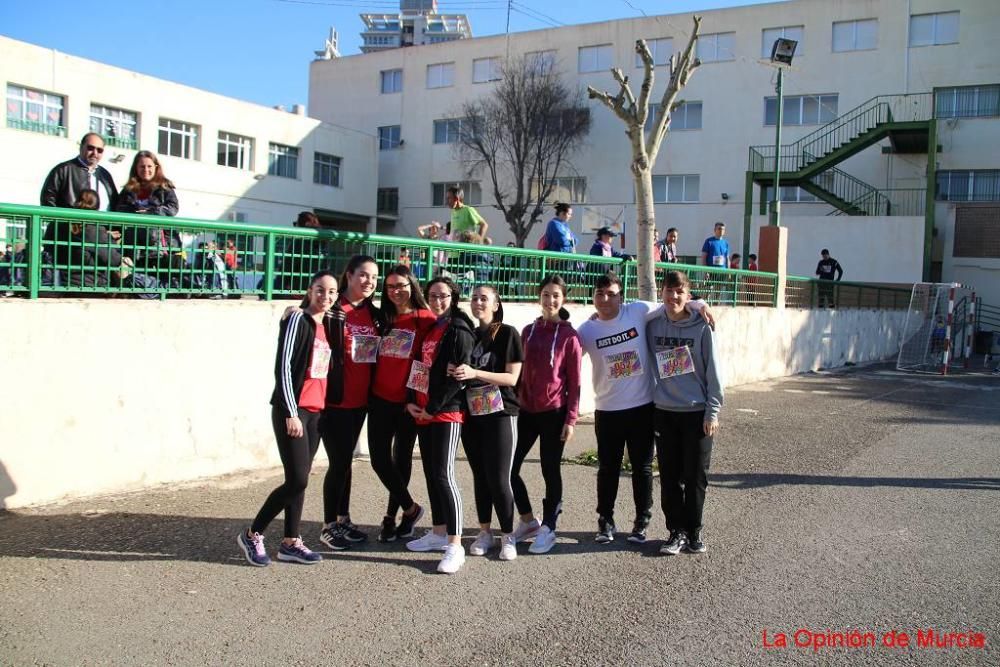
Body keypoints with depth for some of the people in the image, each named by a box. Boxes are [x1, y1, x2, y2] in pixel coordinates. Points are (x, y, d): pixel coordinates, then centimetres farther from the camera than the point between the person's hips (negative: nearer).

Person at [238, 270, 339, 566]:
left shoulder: (328, 324, 13)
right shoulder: (298, 320, -9)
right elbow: (283, 367, -14)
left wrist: (323, 407, 11)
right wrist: (291, 413, -17)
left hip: (316, 411, 7)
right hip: (292, 410, -7)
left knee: (300, 479, 9)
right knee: (298, 480, -8)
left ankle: (290, 543, 17)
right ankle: (252, 534, 7)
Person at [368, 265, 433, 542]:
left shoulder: (425, 319, -6)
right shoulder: (383, 318, 9)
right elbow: (374, 355, 16)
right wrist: (369, 390, 6)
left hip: (407, 401, -4)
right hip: (380, 399, 4)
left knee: (401, 457, 9)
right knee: (379, 459, 2)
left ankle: (391, 516, 24)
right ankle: (410, 508, 21)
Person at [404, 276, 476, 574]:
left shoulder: (459, 330, -9)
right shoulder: (427, 328, 16)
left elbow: (459, 376, -16)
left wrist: (433, 407, -14)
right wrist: (411, 402, 5)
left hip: (446, 412, -8)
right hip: (422, 412, 8)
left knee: (443, 475, -12)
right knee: (430, 473, 13)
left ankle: (455, 545, -8)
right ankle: (438, 533, 25)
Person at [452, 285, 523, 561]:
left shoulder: (507, 334, -4)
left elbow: (512, 377, -10)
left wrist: (475, 373, -21)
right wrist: (457, 373, -5)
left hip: (500, 414, -5)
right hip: (472, 414, 5)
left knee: (498, 478, -6)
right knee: (479, 475, 9)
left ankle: (508, 536, 9)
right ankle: (484, 532, 20)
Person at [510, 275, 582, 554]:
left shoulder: (569, 336, -6)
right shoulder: (528, 331, 8)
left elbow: (574, 381, -7)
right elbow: (519, 371, 12)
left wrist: (571, 419, -11)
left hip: (554, 413, -5)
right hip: (526, 411, 5)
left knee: (550, 470, 4)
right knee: (509, 467, 4)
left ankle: (548, 528, 20)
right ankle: (528, 521, 24)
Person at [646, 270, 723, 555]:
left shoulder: (701, 328, -7)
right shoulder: (652, 325, 1)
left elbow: (712, 371, -6)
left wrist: (713, 411, -7)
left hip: (696, 412, -2)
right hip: (664, 412, 3)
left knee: (695, 476, 6)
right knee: (670, 476, 8)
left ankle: (694, 531, 21)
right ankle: (677, 531, 20)